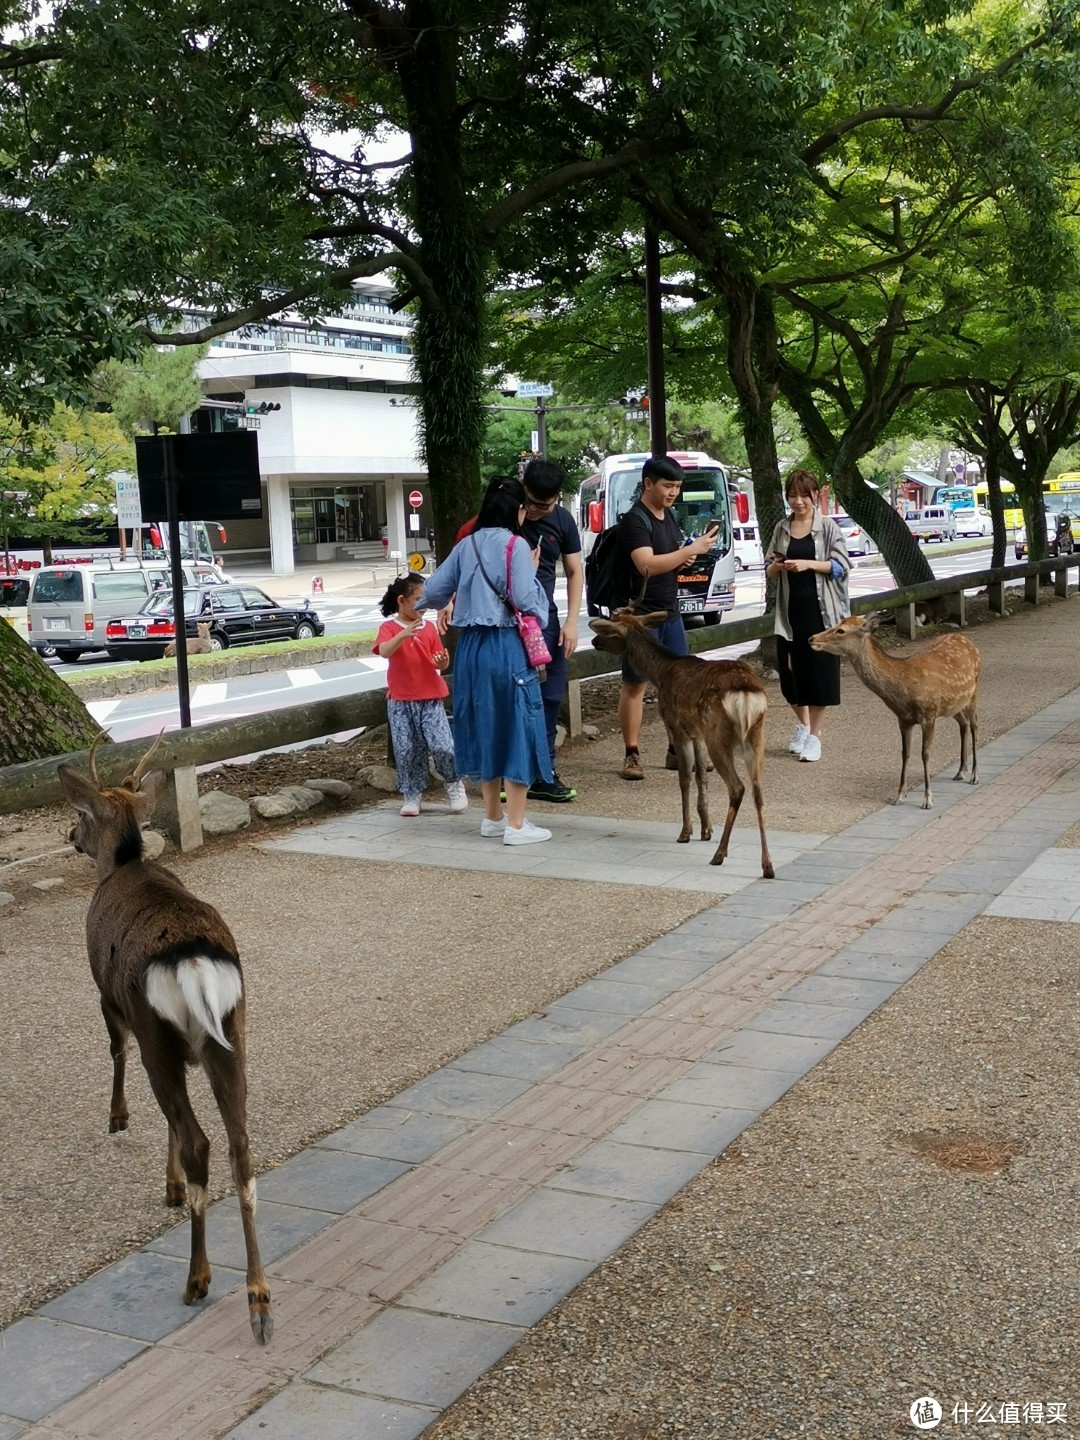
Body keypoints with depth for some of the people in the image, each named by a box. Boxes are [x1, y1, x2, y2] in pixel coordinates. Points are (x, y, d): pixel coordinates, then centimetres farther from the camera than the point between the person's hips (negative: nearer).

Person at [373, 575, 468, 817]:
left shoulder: (429, 627, 6)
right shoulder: (389, 627, -3)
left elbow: (439, 662, 8)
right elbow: (384, 651, -23)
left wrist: (442, 661, -16)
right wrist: (403, 635, -39)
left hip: (430, 699, 1)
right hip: (400, 700, -1)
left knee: (442, 746, -10)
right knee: (406, 750, 2)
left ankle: (454, 784, 12)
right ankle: (412, 794, 17)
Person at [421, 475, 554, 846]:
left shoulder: (466, 545, 9)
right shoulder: (516, 545, -8)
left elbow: (432, 592, 10)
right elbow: (524, 601, -16)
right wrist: (532, 573, 2)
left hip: (471, 646, 6)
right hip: (507, 647, -6)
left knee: (484, 728, 16)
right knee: (515, 729, 1)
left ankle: (492, 817, 26)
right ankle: (515, 825, 3)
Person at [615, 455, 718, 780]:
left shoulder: (669, 516, 12)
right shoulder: (635, 520, -14)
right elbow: (646, 565, -27)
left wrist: (692, 552, 2)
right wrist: (692, 549, -25)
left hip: (670, 612, 8)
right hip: (641, 614, -8)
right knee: (635, 684, -1)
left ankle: (678, 750, 17)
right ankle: (632, 755, 5)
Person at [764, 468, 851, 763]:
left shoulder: (828, 527, -2)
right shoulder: (782, 528, 8)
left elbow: (841, 566, -7)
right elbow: (769, 570, 12)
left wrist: (809, 564, -20)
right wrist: (776, 567, -11)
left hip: (821, 609, -3)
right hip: (790, 609, 4)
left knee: (820, 670, -1)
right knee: (790, 670, 7)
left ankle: (814, 734, 11)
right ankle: (802, 724, 31)